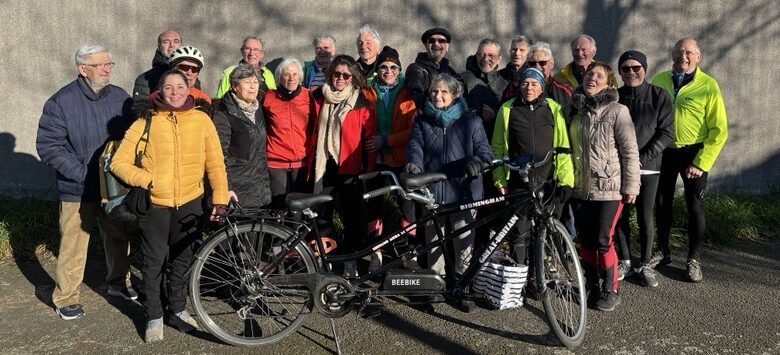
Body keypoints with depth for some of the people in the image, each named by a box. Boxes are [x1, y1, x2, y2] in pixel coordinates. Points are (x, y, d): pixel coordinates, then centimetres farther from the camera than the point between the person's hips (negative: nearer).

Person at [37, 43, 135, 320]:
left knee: (119, 238, 16)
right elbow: (48, 146, -11)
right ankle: (66, 297, 19)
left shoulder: (120, 97, 2)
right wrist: (82, 172, -19)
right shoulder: (61, 102, -10)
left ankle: (118, 282, 37)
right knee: (74, 245, 2)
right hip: (78, 190, -4)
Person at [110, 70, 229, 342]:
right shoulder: (146, 122, -5)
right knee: (153, 263, 9)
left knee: (182, 261, 16)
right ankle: (154, 317, 27)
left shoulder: (201, 120, -2)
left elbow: (215, 163, 1)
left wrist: (220, 198, -3)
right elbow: (119, 162, -3)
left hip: (189, 204, 2)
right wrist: (146, 181, -15)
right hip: (154, 205, -1)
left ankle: (178, 310, 35)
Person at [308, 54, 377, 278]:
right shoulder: (319, 98, 8)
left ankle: (350, 262, 16)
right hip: (324, 165, 2)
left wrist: (369, 169, -5)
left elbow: (370, 137, -1)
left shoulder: (362, 102, 0)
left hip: (350, 167, -2)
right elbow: (313, 130, 15)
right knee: (321, 216, 4)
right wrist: (310, 162, 11)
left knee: (352, 217, 3)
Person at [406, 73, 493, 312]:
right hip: (432, 192, 2)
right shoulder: (422, 121, 10)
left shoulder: (471, 121, 5)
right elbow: (415, 146, -3)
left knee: (464, 245, 2)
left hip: (463, 193, -1)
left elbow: (485, 150, 0)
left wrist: (477, 161, -23)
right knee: (434, 243, 10)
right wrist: (414, 164, -25)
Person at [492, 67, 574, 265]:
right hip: (518, 182, -1)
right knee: (519, 232, 1)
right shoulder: (508, 109, 4)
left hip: (548, 181, 1)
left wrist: (566, 179, -4)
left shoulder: (553, 109, 5)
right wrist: (500, 179, 1)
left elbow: (563, 146, 3)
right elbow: (498, 147, 7)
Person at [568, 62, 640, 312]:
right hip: (580, 188, 5)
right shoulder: (575, 110, 8)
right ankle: (591, 287, 25)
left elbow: (630, 151, -8)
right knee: (585, 241, 10)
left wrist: (631, 186, -10)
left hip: (608, 188, -5)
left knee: (602, 241, -3)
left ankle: (611, 291, 14)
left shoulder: (617, 111, -7)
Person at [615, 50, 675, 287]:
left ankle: (645, 264, 16)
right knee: (621, 215, 6)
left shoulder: (658, 96, -1)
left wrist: (643, 158, -13)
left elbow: (667, 133, -5)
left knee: (645, 217, 2)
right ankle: (625, 262, 21)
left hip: (648, 167, -2)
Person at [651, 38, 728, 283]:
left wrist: (701, 163, -14)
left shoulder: (708, 85, -9)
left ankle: (694, 261, 18)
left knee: (695, 207, 5)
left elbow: (719, 130, -9)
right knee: (662, 204, 12)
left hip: (693, 153, -2)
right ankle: (663, 253, 28)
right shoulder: (659, 80, -1)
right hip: (664, 151, 3)